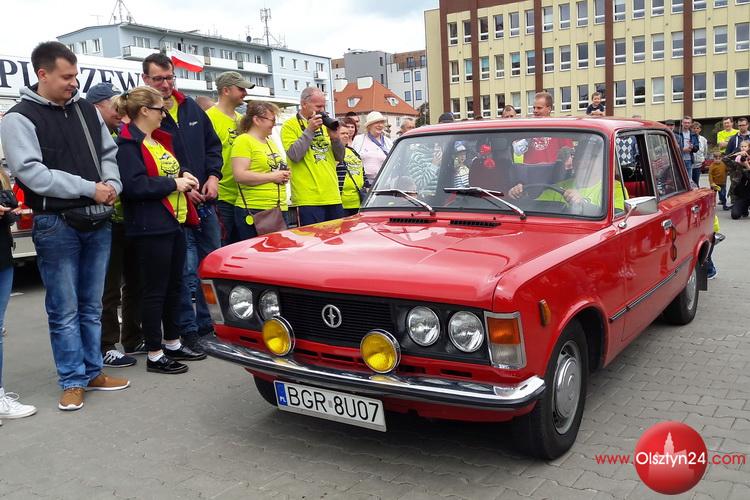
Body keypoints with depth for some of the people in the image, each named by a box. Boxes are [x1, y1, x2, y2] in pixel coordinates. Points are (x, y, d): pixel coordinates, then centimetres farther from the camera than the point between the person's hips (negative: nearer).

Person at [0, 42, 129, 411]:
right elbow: (32, 173, -16)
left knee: (92, 306, 14)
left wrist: (112, 184, -5)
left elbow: (109, 153, 16)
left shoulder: (86, 109, 11)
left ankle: (93, 373, 25)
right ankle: (72, 381, 14)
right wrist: (89, 188, -18)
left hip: (98, 221, 5)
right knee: (64, 310, 2)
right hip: (55, 226, -5)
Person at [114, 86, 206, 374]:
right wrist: (173, 183, -16)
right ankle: (155, 356, 9)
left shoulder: (158, 139, 17)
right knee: (155, 290, -2)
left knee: (174, 286, 15)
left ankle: (173, 344, 28)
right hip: (150, 227, -9)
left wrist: (182, 176, 7)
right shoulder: (128, 144, -12)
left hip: (174, 221, 9)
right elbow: (134, 185, -22)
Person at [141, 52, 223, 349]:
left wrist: (213, 176, 1)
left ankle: (206, 323, 26)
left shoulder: (191, 107, 11)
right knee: (187, 271, -5)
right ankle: (188, 329, 10)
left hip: (205, 202, 6)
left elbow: (213, 144, 16)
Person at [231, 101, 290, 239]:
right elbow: (239, 175, -17)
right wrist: (272, 177, -14)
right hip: (253, 211, -8)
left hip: (279, 209, 8)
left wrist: (284, 174, 9)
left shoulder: (271, 142, 19)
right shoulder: (244, 140, -7)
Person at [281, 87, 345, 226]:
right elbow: (294, 155, -15)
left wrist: (334, 137, -1)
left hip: (333, 197, 6)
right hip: (309, 198, -6)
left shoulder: (324, 125, 19)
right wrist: (310, 130, -14)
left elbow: (340, 157, 17)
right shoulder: (290, 125, 0)